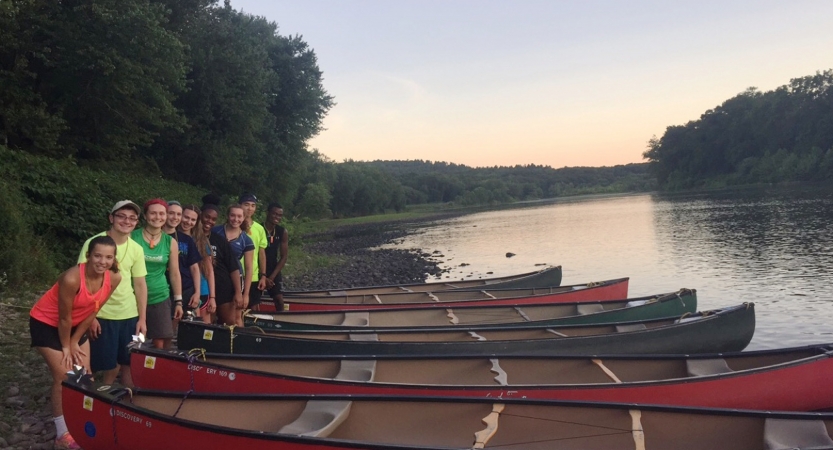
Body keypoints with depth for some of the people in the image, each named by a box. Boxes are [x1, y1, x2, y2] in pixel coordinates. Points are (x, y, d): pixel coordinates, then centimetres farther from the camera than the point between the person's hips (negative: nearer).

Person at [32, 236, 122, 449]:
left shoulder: (114, 278, -19)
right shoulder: (72, 278, -36)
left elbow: (93, 311, -6)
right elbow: (64, 317, -23)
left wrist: (75, 342, -2)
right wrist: (66, 347, -10)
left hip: (75, 325, 6)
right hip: (46, 323, -6)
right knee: (64, 377, -6)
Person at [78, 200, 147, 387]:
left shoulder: (137, 249, 3)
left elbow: (140, 284, 8)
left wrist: (142, 318, 5)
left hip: (130, 315, 4)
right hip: (102, 315, -3)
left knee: (130, 364, 8)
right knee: (110, 367, 2)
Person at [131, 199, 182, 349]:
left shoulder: (171, 242, 4)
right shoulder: (132, 237, -4)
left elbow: (175, 273, 9)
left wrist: (178, 301, 8)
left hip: (160, 298, 2)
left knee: (161, 344, -1)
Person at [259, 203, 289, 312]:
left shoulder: (282, 232, -4)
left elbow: (284, 256, -2)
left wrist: (272, 276, -10)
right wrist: (263, 276, -15)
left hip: (273, 271, 3)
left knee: (279, 301, -3)